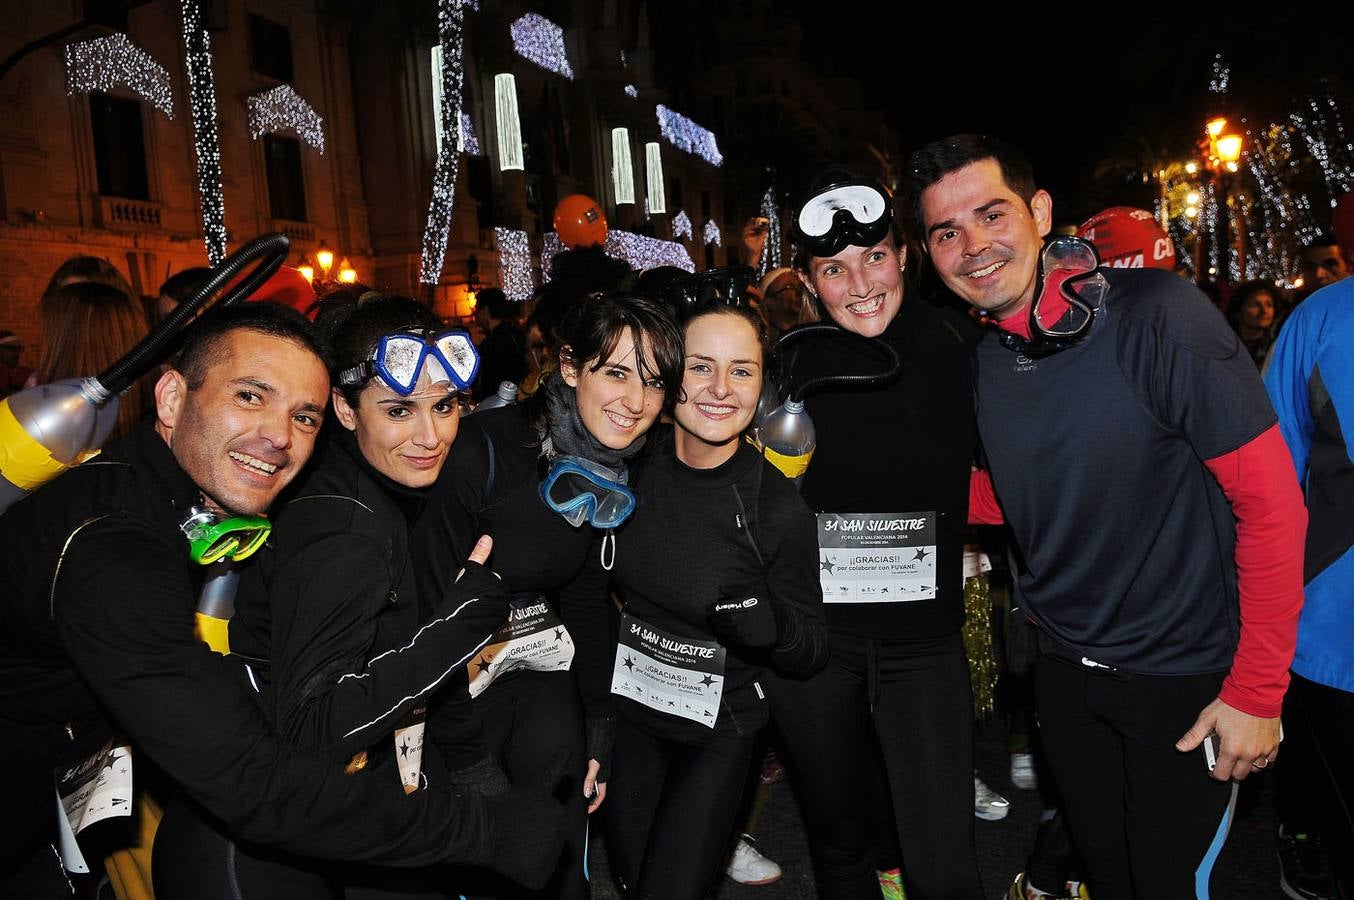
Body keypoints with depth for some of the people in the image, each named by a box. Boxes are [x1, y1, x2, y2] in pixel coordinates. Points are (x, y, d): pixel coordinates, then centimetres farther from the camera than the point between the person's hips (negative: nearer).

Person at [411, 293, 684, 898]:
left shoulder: (615, 477, -4)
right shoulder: (479, 454, -25)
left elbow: (586, 599, 6)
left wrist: (599, 733, 4)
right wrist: (473, 757, -18)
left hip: (539, 664, 5)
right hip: (454, 676, -5)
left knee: (562, 849, 6)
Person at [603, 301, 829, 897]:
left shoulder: (779, 509, -21)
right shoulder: (633, 465, -13)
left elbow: (812, 654, -11)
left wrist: (773, 625, -30)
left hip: (718, 730, -3)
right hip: (630, 706, 4)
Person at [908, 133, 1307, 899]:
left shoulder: (1155, 314, -21)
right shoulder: (978, 362, -4)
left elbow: (1271, 497, -18)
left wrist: (1257, 691, -17)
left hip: (1187, 677, -5)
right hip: (1067, 670, 5)